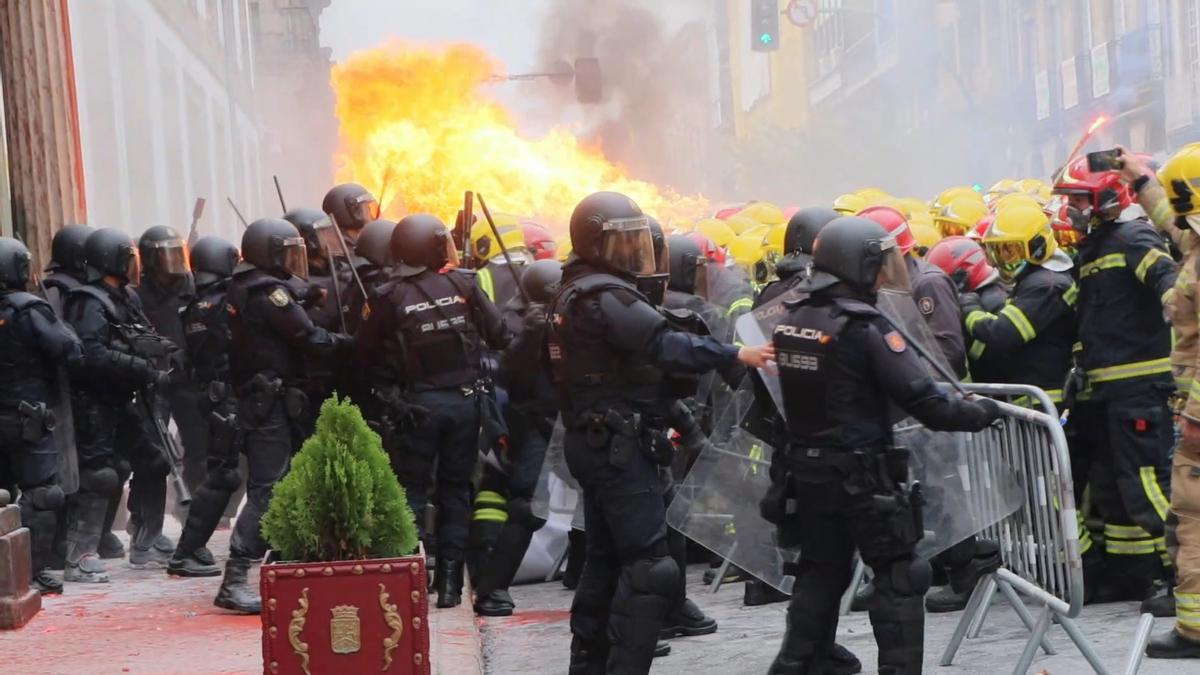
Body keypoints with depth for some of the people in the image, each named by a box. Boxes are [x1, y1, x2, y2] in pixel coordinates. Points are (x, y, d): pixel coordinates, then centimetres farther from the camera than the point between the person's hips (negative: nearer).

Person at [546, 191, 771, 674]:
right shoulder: (606, 296, -18)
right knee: (649, 564, -11)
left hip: (591, 439, 11)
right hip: (617, 442, -11)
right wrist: (736, 354, -25)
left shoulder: (574, 292, 15)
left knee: (605, 557, 18)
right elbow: (665, 346, -28)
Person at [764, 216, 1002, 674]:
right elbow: (922, 399, -18)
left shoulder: (792, 322, 3)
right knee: (899, 577, 3)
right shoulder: (864, 328, -18)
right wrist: (981, 413, -6)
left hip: (806, 471, 7)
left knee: (820, 573, 18)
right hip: (861, 476, -7)